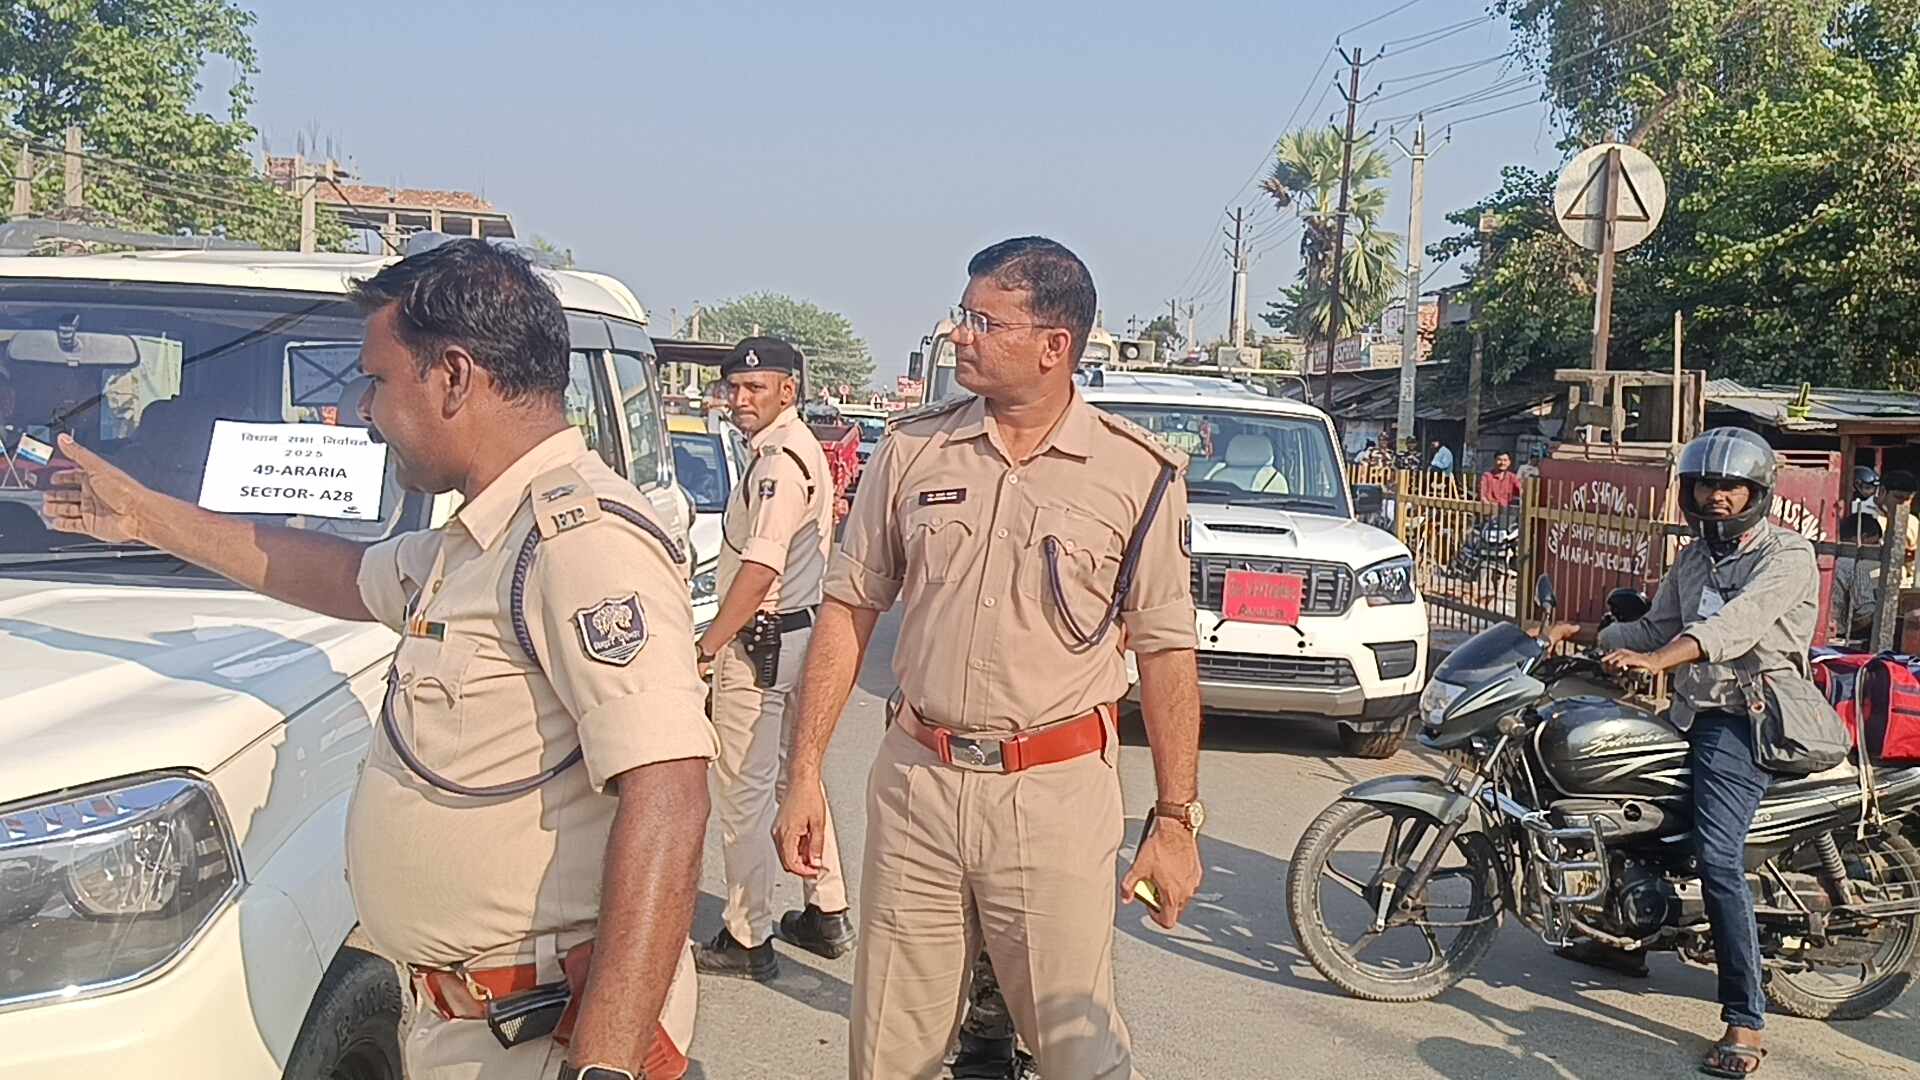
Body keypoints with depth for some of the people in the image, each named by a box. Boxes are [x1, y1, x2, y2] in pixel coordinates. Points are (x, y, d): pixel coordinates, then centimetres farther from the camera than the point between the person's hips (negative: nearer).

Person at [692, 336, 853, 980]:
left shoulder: (778, 461, -18)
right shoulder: (803, 450, 14)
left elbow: (759, 571, -25)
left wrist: (707, 645, -21)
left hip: (760, 641, -11)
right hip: (802, 633, 11)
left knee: (743, 791, -3)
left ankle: (747, 940, 4)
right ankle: (827, 916, 27)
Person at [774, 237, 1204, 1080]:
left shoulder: (1137, 474, -3)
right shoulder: (913, 448, 4)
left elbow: (1165, 650, 1)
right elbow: (849, 608, 7)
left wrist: (1176, 819, -1)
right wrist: (804, 772, 2)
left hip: (1057, 795, -3)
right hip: (915, 781, 3)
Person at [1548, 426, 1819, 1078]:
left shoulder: (1787, 555, -10)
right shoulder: (1695, 557, 17)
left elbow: (1739, 621, -28)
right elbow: (1657, 627, 20)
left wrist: (1658, 658, -42)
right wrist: (1587, 634, 4)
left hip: (1745, 720, -9)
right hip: (1690, 714, 9)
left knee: (1717, 858, -22)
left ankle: (1745, 1021, -20)